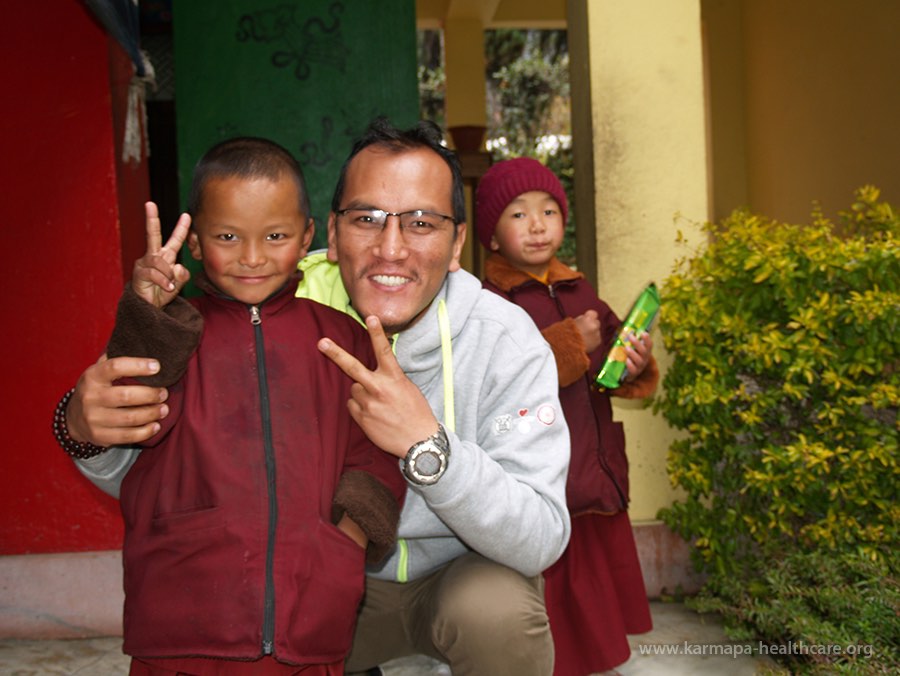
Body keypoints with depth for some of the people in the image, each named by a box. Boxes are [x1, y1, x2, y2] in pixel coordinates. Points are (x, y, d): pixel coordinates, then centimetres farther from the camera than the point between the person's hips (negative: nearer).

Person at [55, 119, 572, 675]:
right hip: (334, 582, 3)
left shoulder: (504, 341, -21)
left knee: (499, 612, -32)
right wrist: (89, 432, -34)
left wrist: (427, 444, -42)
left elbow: (542, 540, -26)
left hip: (467, 567, -2)